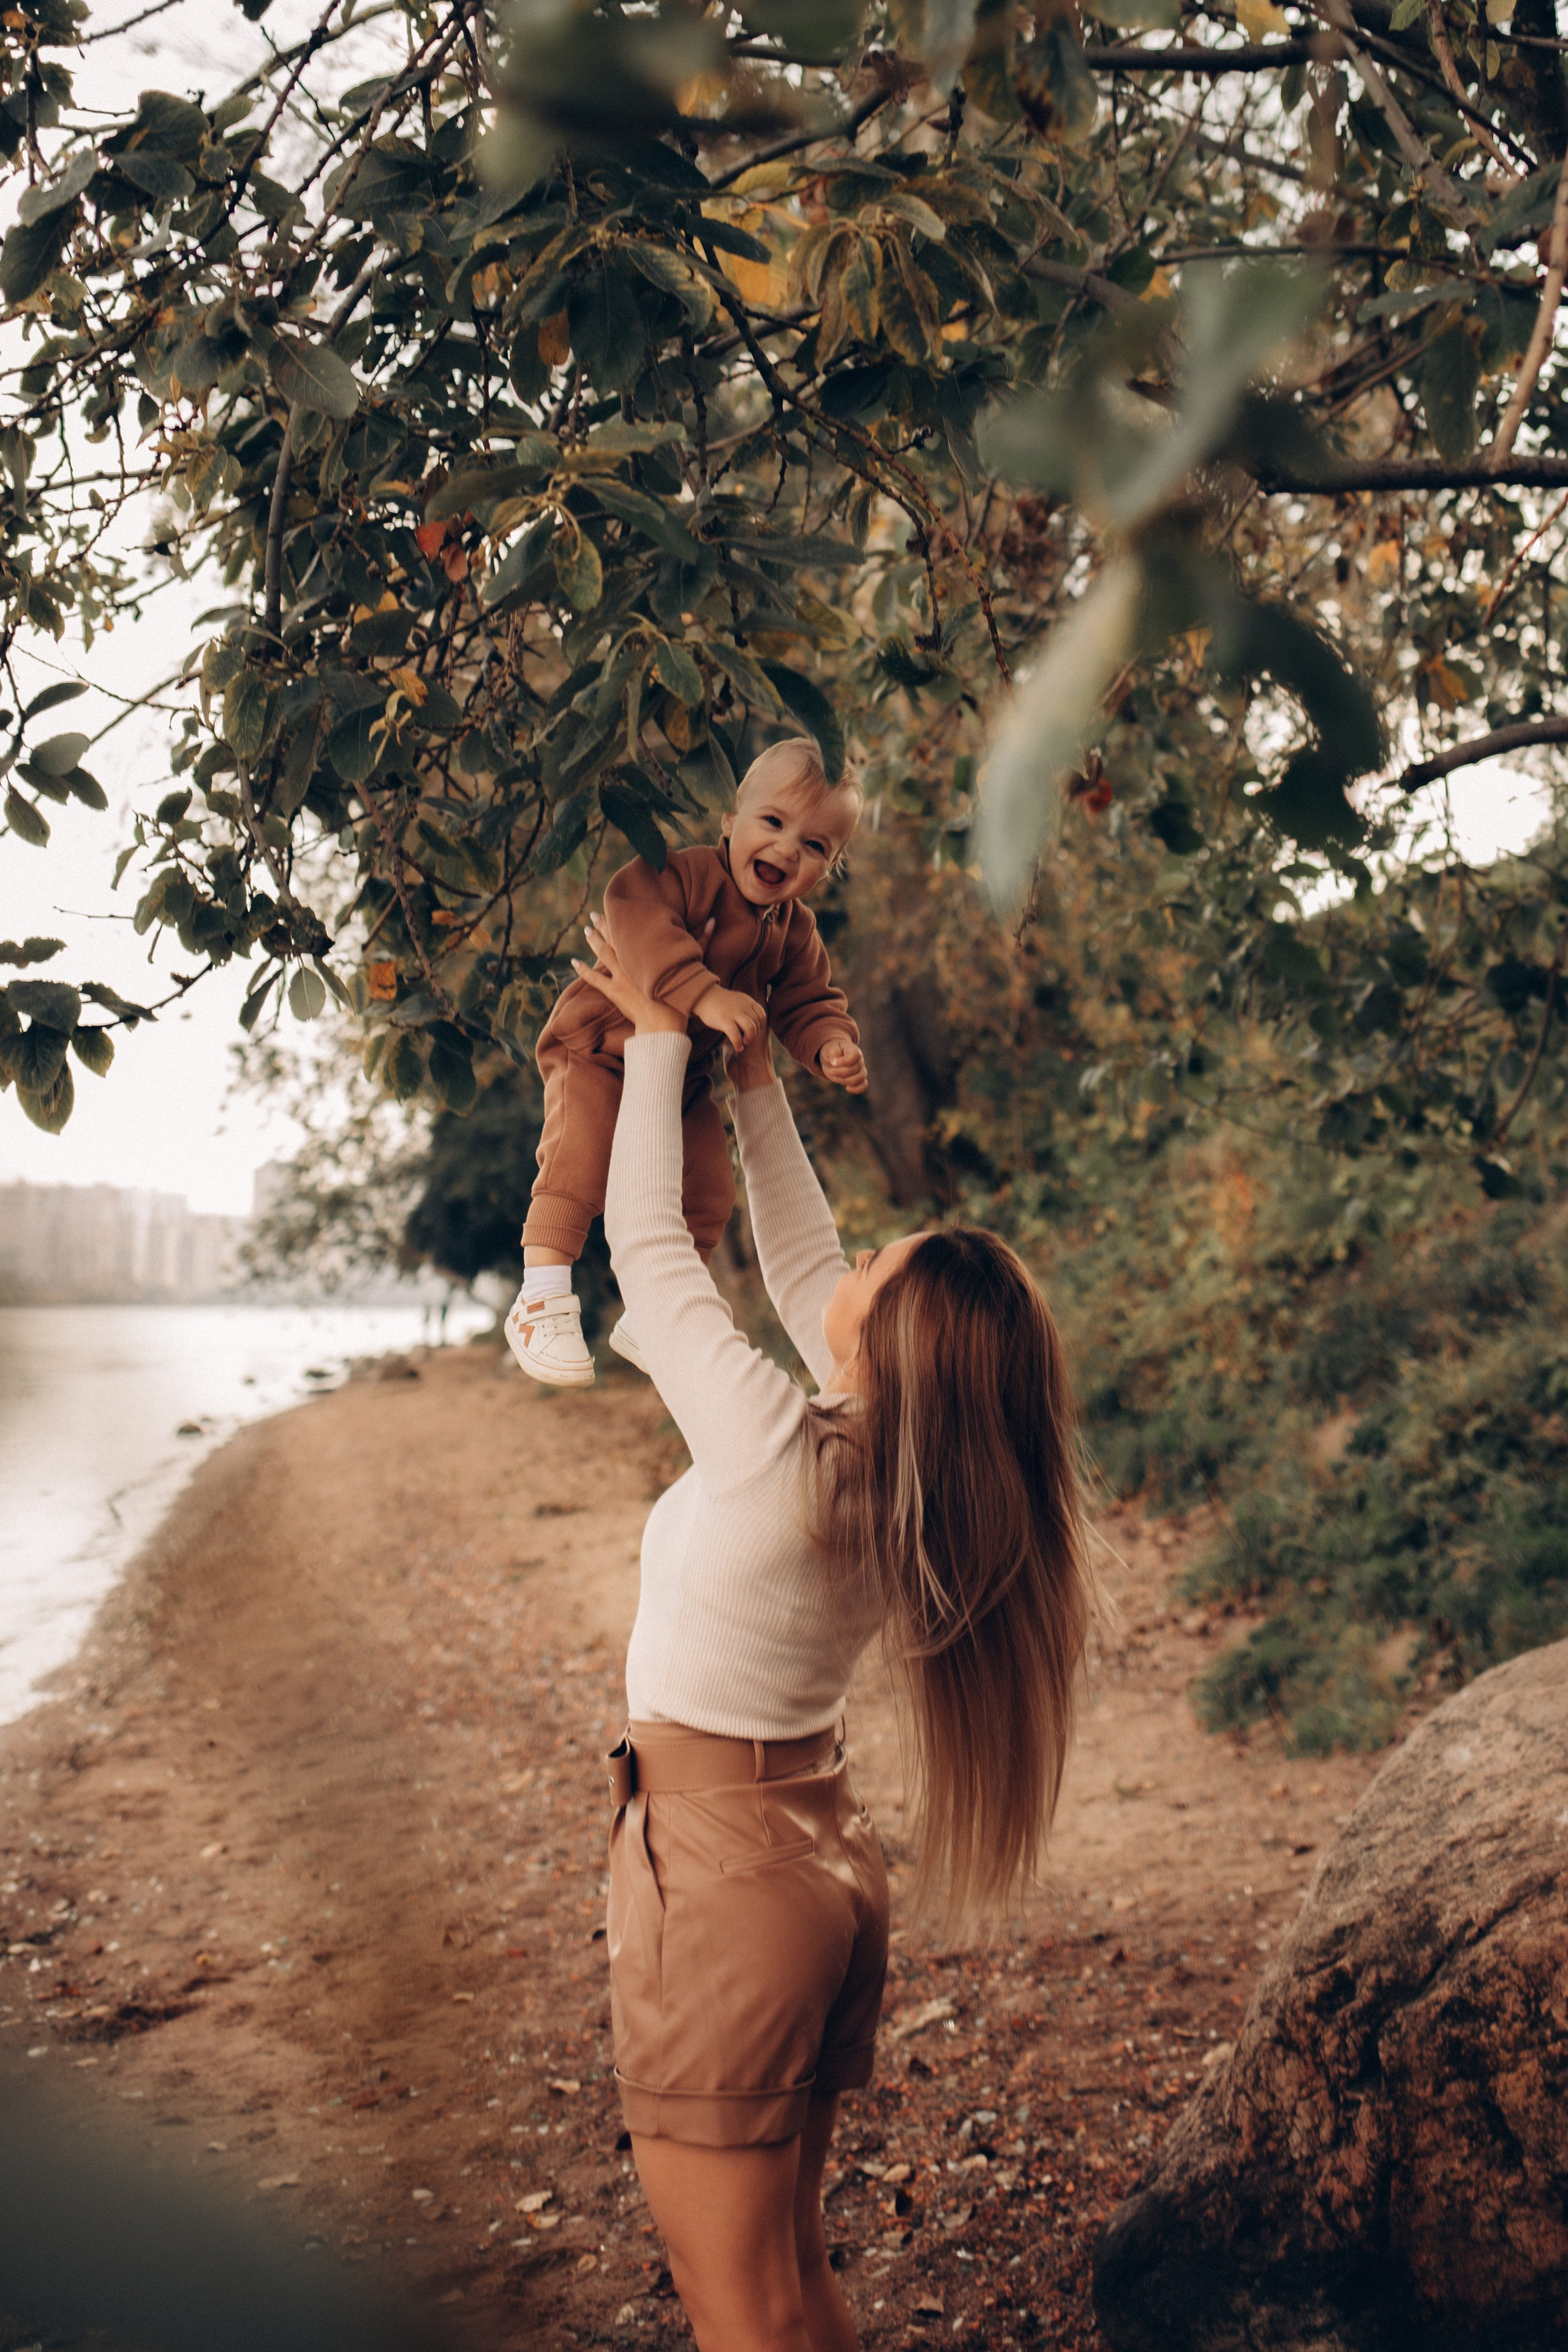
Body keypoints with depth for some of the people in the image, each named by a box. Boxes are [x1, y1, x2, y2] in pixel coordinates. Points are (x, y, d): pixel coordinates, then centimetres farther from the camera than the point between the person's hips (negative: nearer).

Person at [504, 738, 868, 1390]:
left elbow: (807, 1000, 4)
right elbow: (637, 918, -41)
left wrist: (831, 1046, -20)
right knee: (581, 1154, -30)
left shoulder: (793, 931, -1)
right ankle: (541, 1301, -21)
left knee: (708, 1195, 7)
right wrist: (703, 995, -51)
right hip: (598, 1051, -7)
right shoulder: (687, 874, -24)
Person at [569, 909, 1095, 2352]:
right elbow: (799, 1264, 11)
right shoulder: (911, 1473, -3)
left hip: (716, 1862, -8)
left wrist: (659, 1038, -2)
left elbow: (649, 1243, -13)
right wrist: (756, 1084, 17)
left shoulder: (774, 1453, -24)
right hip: (822, 1849, 8)